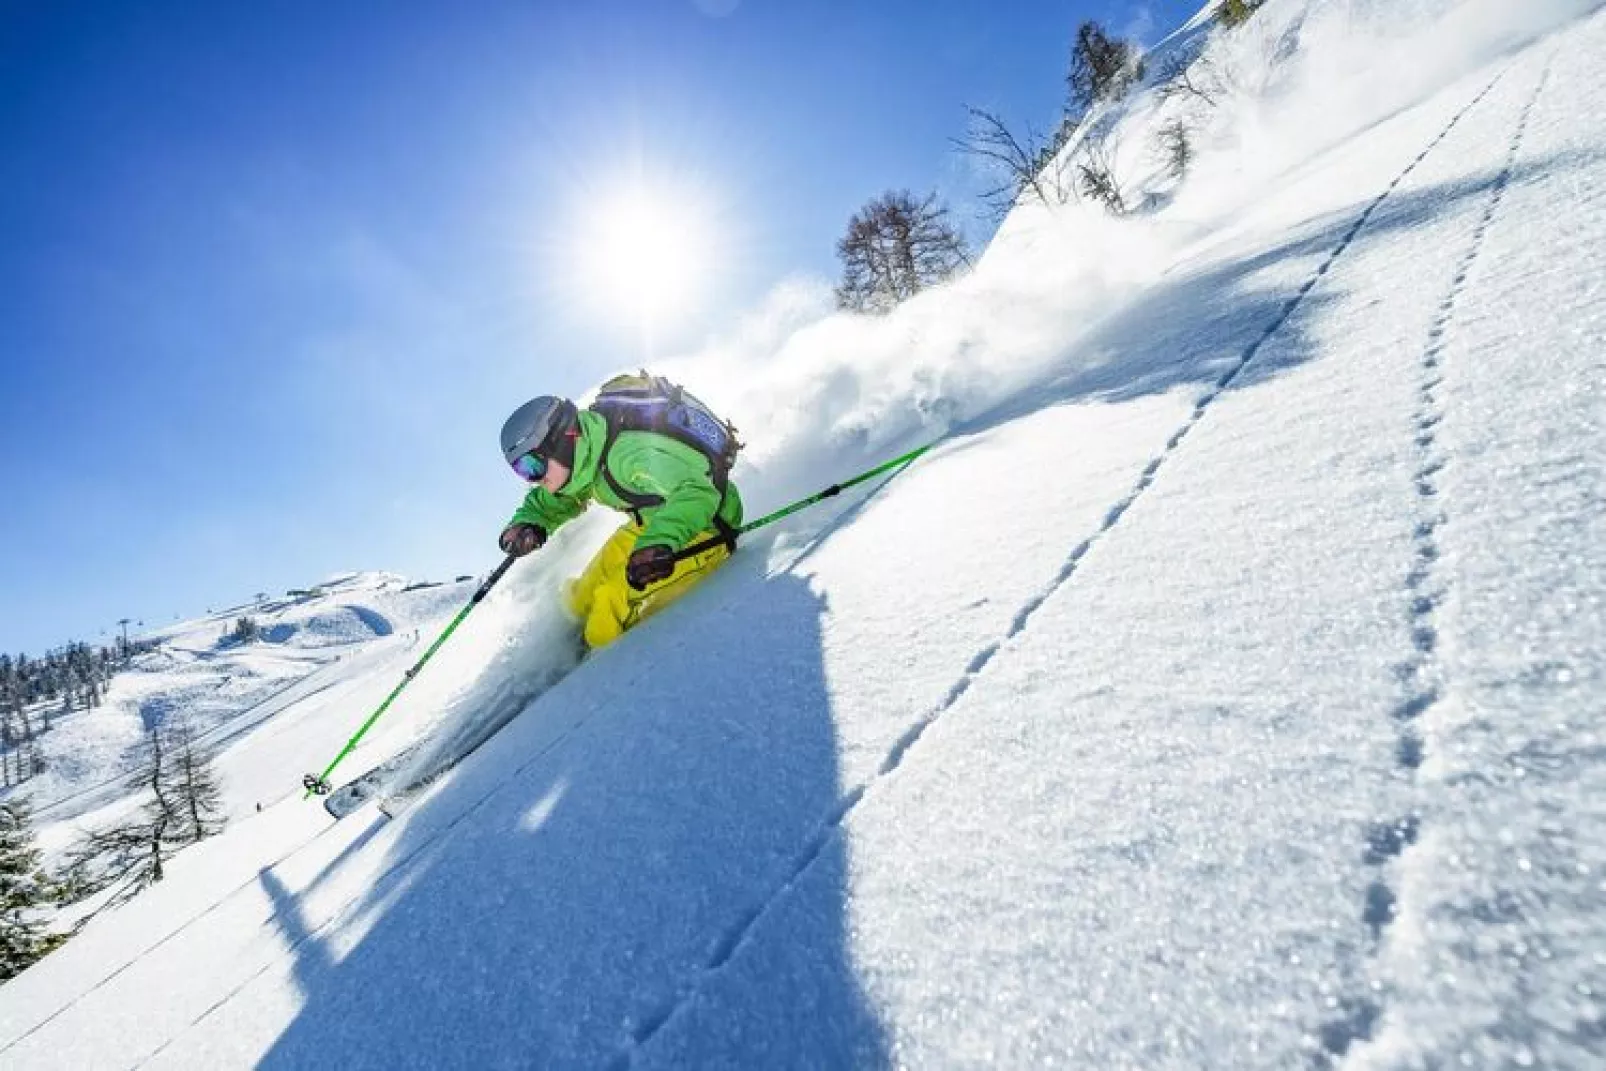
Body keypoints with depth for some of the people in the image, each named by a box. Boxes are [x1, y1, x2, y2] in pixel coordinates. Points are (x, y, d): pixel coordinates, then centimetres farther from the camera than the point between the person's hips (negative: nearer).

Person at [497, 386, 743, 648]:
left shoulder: (629, 455, -34)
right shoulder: (582, 460, -6)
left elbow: (697, 493, -43)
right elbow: (547, 501, 11)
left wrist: (660, 541, -58)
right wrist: (527, 523, -11)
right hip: (654, 523, 9)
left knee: (614, 607, -20)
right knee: (583, 603, 10)